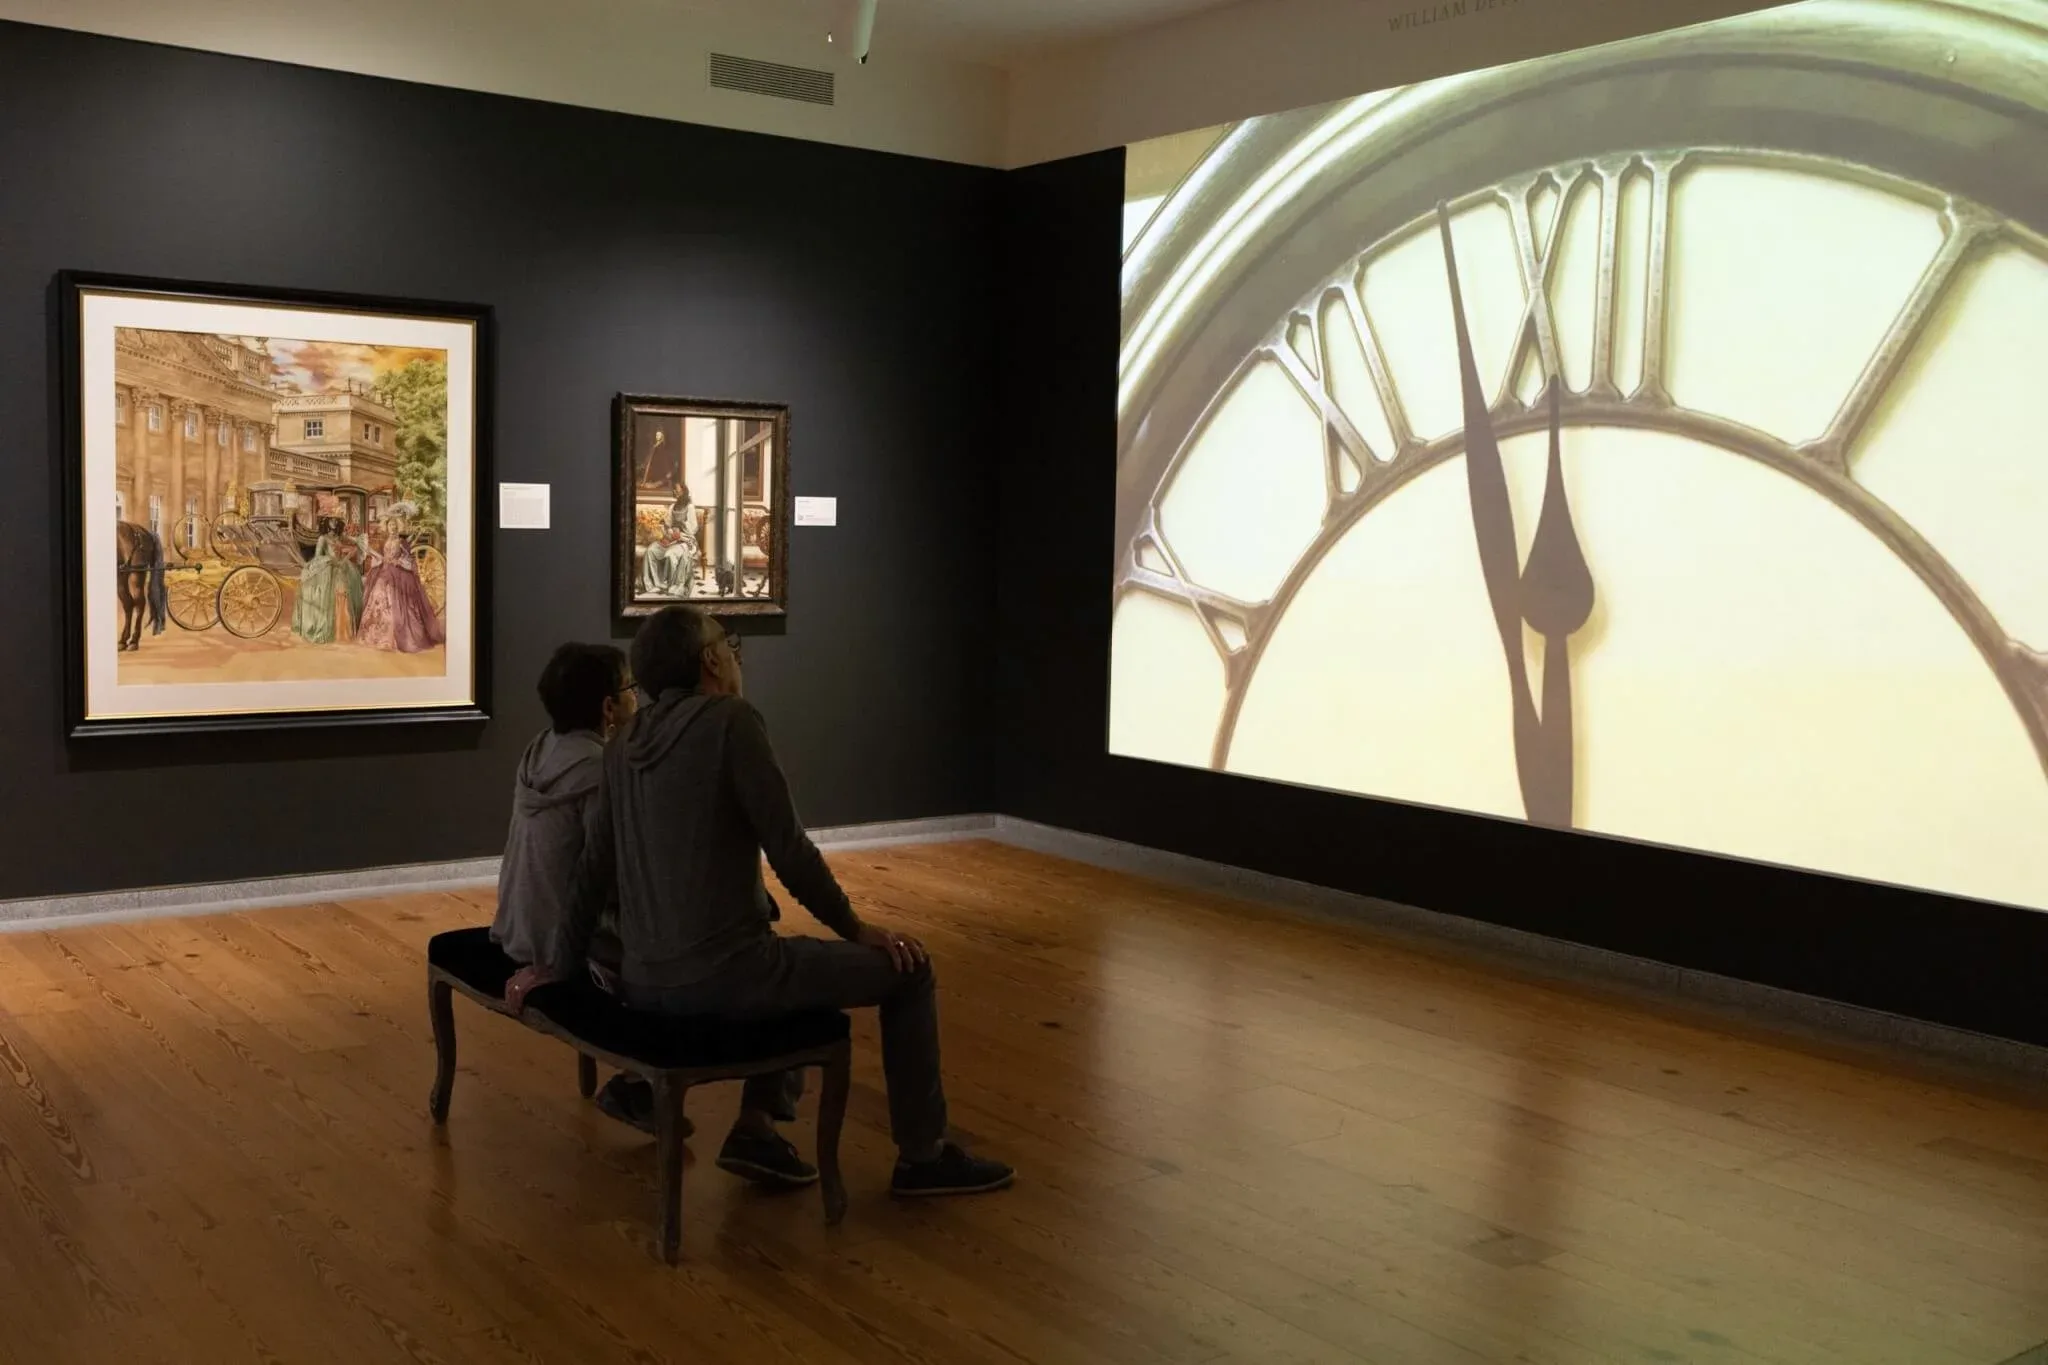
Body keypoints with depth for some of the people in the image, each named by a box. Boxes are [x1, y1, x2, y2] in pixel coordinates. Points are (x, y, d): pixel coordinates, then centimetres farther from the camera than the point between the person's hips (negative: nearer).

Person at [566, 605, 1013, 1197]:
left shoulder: (625, 743, 10)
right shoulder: (730, 720, -11)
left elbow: (594, 867, 13)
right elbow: (788, 849, -12)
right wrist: (857, 928, 0)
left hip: (642, 983, 8)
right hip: (723, 976, -8)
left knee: (792, 956, 35)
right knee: (907, 969, 10)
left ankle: (755, 1126, 26)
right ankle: (923, 1156, 20)